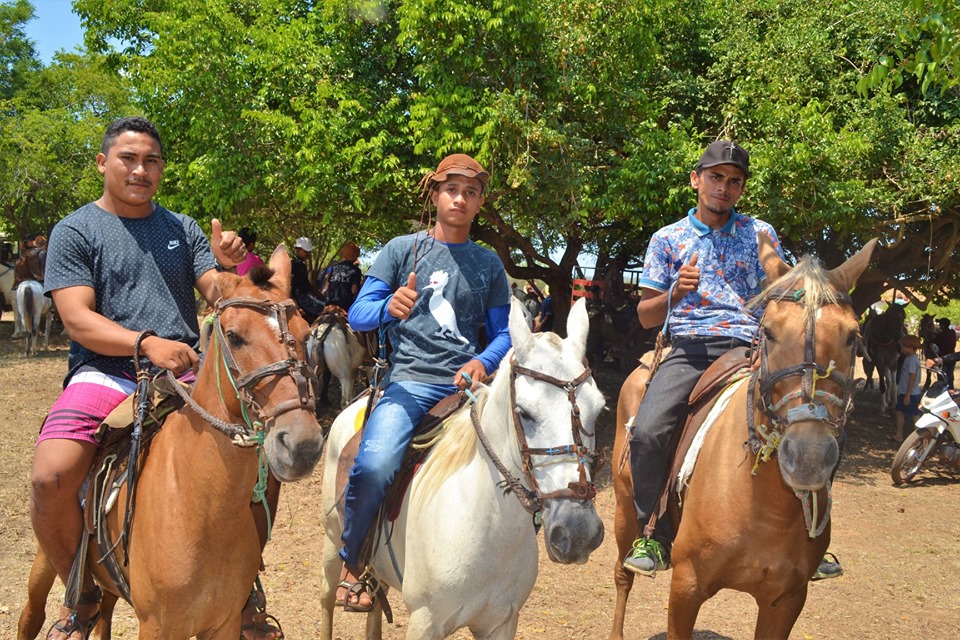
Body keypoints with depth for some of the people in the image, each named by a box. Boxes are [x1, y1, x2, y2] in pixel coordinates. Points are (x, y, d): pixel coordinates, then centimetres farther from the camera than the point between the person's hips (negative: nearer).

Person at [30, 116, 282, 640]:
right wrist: (146, 344, -22)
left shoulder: (183, 229, 18)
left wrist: (227, 266, -14)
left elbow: (219, 298, 9)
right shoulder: (75, 231, 6)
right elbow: (78, 320, -6)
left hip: (184, 370, 3)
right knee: (51, 476, -29)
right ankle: (81, 596, -1)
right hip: (104, 372, -3)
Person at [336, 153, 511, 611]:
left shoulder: (488, 264, 15)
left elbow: (503, 333, 15)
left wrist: (483, 362, -8)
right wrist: (389, 307, -21)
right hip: (409, 380, -3)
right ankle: (350, 564, -2)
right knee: (374, 465, -29)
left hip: (467, 384, 3)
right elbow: (358, 315, 2)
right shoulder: (402, 250, 9)